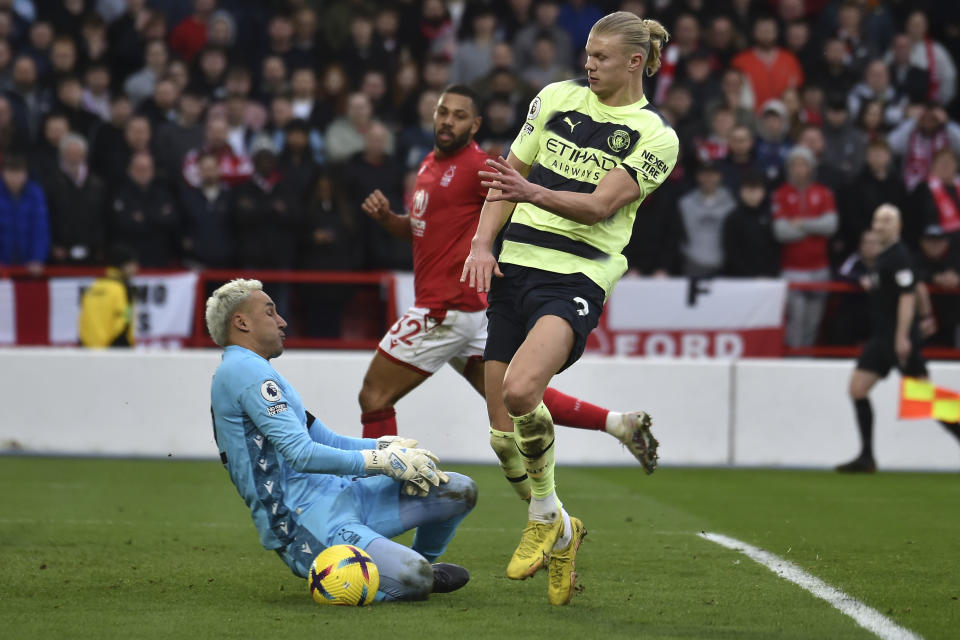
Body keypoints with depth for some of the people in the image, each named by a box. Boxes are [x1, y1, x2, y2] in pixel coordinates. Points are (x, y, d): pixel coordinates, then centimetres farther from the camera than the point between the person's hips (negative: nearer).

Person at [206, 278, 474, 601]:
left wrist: (385, 447, 4)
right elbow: (301, 453, -20)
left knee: (460, 491, 6)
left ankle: (423, 565, 28)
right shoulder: (244, 369, -11)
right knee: (413, 580, -30)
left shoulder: (245, 371, 24)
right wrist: (383, 461, -13)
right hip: (305, 523, -10)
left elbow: (324, 440, 22)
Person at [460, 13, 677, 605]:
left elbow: (601, 204, -13)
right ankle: (560, 534, 21)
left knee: (520, 389, -29)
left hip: (577, 278, -5)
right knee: (502, 421, 0)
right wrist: (483, 244, 2)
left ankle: (546, 516, -5)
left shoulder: (655, 136, -2)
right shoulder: (556, 97, 10)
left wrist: (533, 193, -28)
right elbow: (511, 172, 14)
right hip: (515, 264, 5)